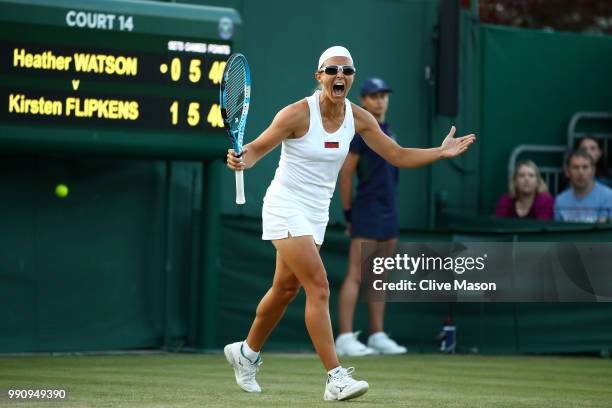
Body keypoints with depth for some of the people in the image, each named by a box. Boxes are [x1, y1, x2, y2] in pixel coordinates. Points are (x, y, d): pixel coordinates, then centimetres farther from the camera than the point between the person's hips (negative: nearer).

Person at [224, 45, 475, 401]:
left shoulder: (358, 118, -2)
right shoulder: (298, 114, -18)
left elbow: (398, 155, 3)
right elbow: (256, 149, -12)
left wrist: (442, 152, -8)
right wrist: (241, 160, -34)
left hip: (317, 213, 7)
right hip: (287, 208, -7)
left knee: (286, 289, 17)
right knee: (319, 286, -17)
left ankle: (247, 352, 39)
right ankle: (336, 378, -20)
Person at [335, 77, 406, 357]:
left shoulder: (387, 132, 16)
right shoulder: (362, 132, -9)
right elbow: (345, 175, -9)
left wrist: (390, 213, 15)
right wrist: (348, 214, -5)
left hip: (389, 214, 9)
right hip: (367, 213, -9)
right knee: (356, 275, -12)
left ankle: (377, 336, 15)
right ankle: (345, 338, -15)